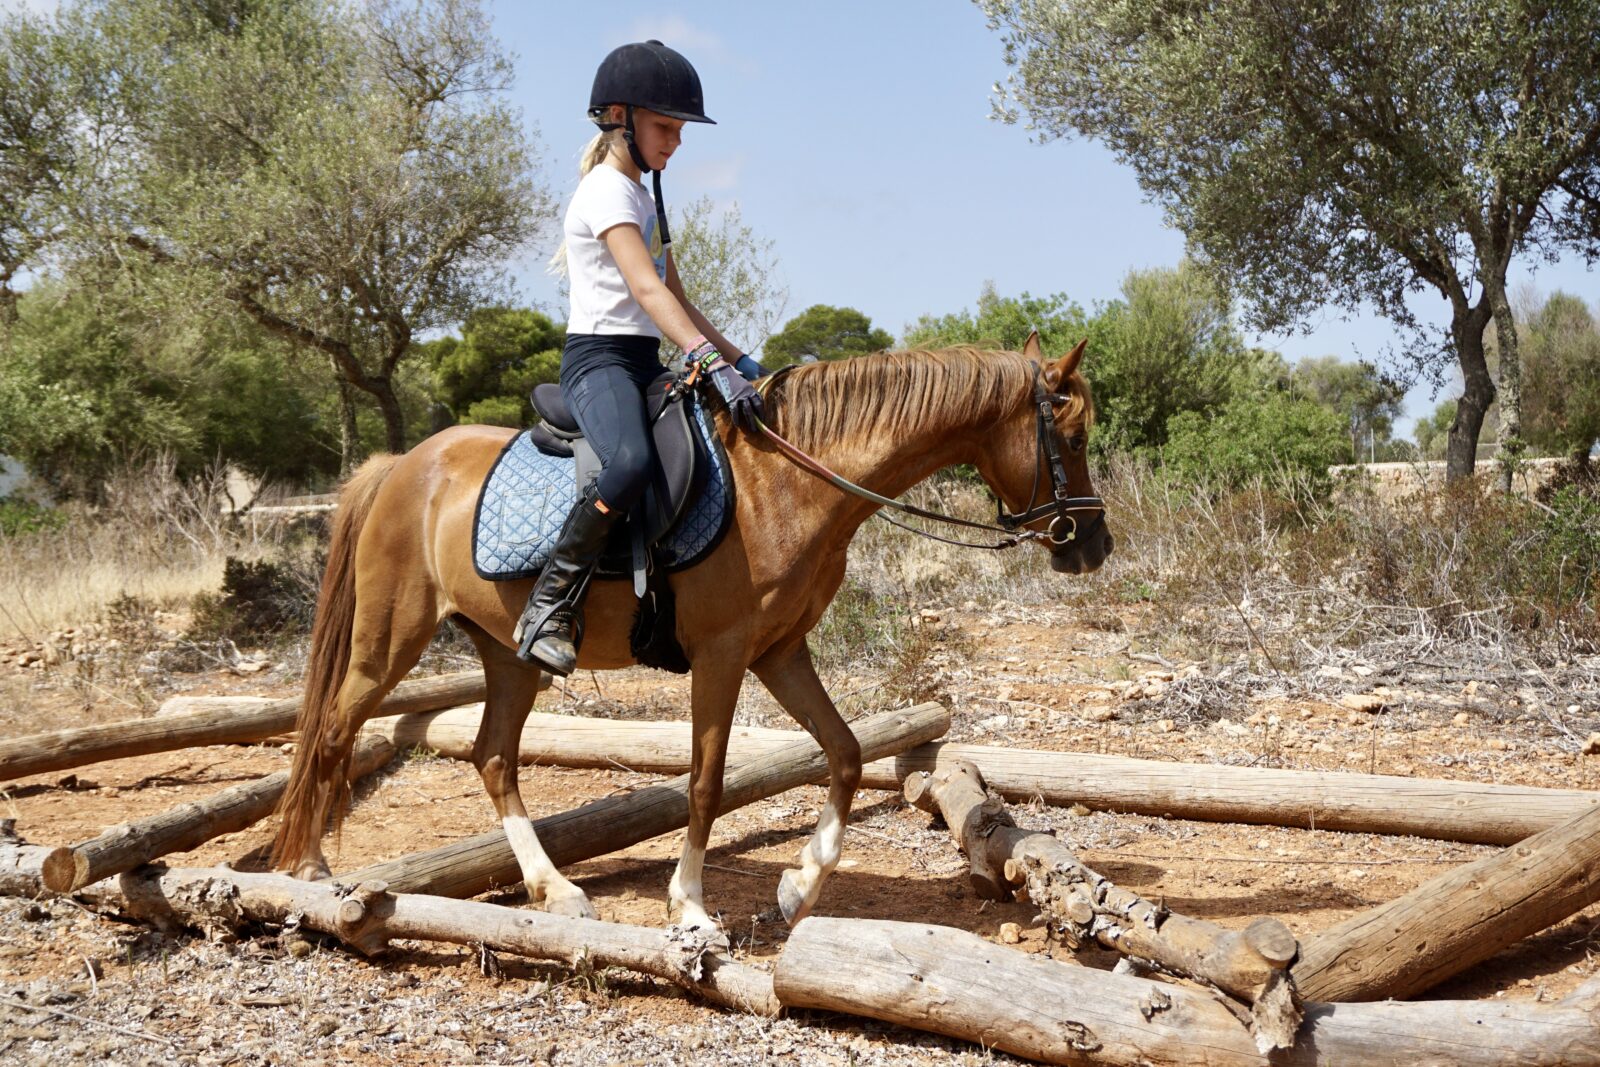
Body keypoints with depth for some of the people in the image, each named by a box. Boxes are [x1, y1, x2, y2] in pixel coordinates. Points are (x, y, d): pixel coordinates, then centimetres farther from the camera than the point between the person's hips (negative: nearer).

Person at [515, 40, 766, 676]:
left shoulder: (644, 197, 20)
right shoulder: (606, 191, -9)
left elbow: (676, 299, 23)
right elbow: (647, 291, -23)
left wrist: (737, 359, 13)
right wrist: (712, 363, -32)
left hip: (645, 362, 10)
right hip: (598, 358, -10)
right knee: (631, 462, -38)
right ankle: (552, 602, -25)